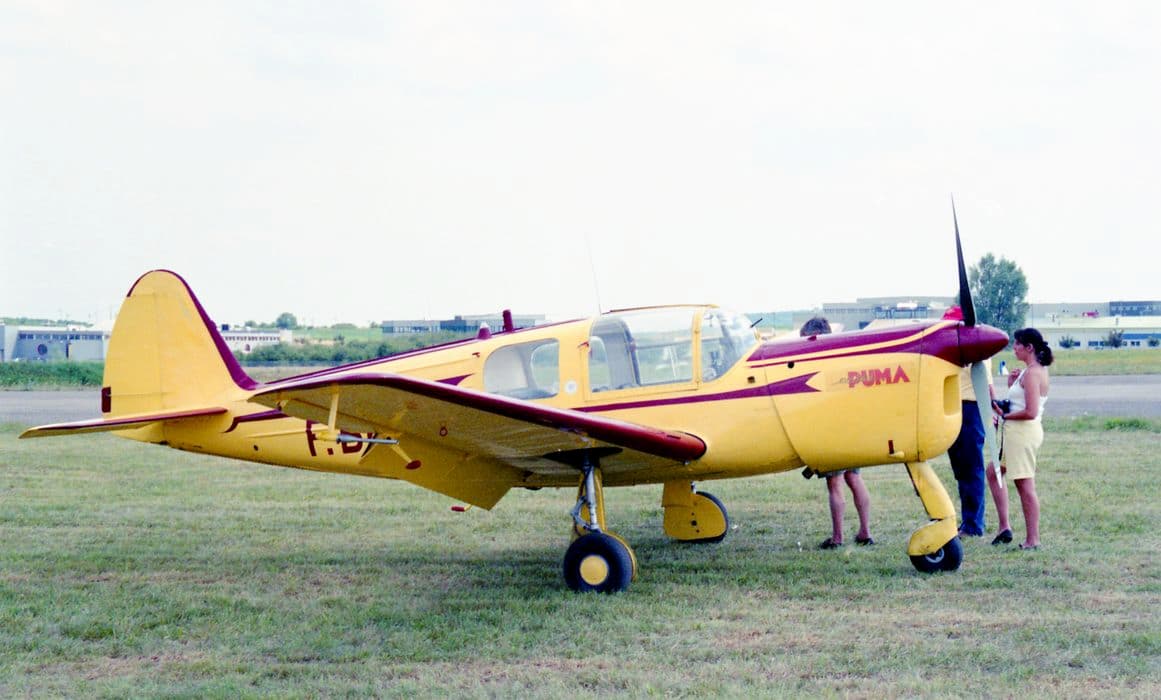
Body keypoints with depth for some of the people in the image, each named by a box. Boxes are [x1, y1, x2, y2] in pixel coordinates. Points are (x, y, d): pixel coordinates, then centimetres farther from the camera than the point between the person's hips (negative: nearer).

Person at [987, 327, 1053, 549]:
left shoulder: (1032, 373, -17)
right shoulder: (1037, 371, 14)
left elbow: (1030, 412, -24)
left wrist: (1005, 416, -12)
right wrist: (1012, 385, 4)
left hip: (1023, 431, -11)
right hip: (1016, 432, 11)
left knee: (1025, 485, -6)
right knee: (993, 473, 19)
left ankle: (1033, 539, -2)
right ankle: (1004, 527, 17)